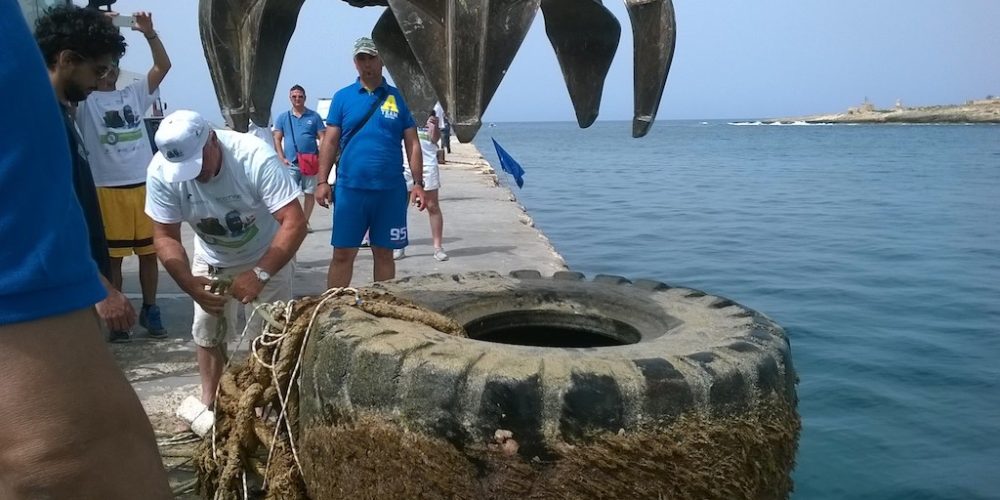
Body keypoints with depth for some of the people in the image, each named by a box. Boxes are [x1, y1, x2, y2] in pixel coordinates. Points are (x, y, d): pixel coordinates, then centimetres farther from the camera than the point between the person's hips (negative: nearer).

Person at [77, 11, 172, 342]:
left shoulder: (134, 94, 10)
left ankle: (149, 310, 22)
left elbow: (163, 66, 3)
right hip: (107, 189, -3)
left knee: (149, 252, 9)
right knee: (112, 257, 4)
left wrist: (149, 33, -10)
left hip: (145, 185, 3)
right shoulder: (86, 101, 1)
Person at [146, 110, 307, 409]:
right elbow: (165, 237, -18)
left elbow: (295, 222, -38)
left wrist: (259, 274, -46)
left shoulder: (256, 157, -36)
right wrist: (190, 284, -34)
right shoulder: (160, 172, -25)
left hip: (266, 258, -3)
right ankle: (208, 403, 28)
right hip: (211, 261, 3)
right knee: (207, 332, 10)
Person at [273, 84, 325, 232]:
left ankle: (305, 223, 16)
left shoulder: (314, 116, 5)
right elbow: (277, 139, 8)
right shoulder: (283, 117, 8)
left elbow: (322, 138, 4)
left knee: (310, 193, 5)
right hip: (290, 163, 0)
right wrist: (282, 159, -4)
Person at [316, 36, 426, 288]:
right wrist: (322, 181, -4)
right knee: (342, 254, 2)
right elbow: (330, 142, 5)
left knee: (384, 254, 9)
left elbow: (412, 144, 6)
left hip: (391, 190, 1)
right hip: (350, 188, 0)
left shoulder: (397, 97, 7)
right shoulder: (342, 97, 7)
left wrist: (418, 184, 0)